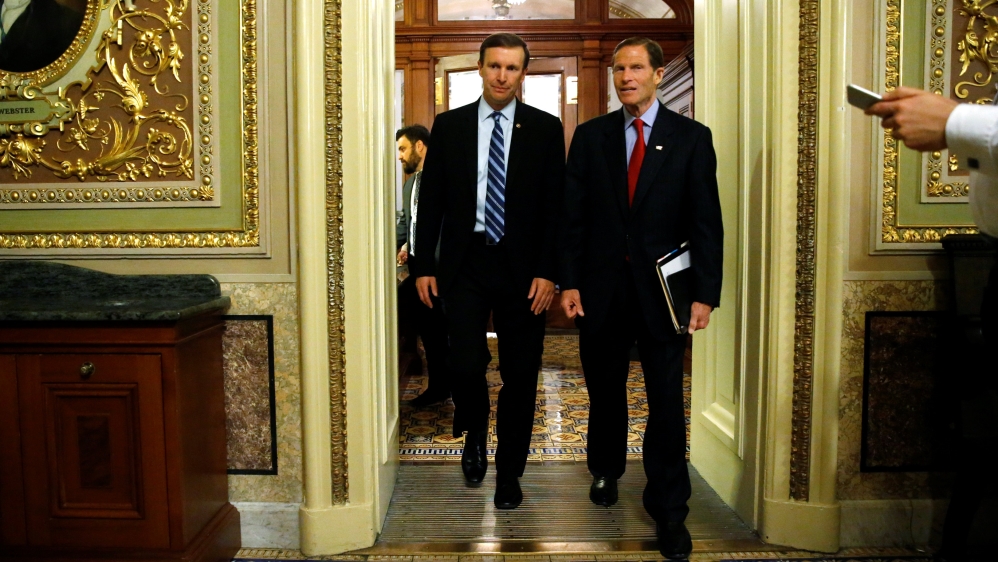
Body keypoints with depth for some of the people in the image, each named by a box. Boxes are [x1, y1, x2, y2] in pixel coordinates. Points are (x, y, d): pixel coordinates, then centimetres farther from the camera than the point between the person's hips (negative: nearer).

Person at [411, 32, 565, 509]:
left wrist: (548, 271, -8)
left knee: (520, 375, 5)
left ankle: (508, 474, 23)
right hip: (464, 263, 1)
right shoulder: (449, 125, 7)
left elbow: (556, 205, 0)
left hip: (522, 268, 0)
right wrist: (424, 266, 1)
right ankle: (475, 435, 27)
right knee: (464, 365, -6)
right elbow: (431, 200, 7)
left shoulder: (546, 129, 3)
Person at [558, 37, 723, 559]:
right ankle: (605, 470, 39)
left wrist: (705, 293, -8)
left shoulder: (692, 137, 2)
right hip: (602, 286, 2)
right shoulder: (590, 136, 7)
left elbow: (706, 221, -1)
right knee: (604, 388, 14)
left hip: (662, 289, -1)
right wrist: (569, 281, -4)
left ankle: (668, 507, 14)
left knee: (666, 399, 0)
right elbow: (573, 216, 4)